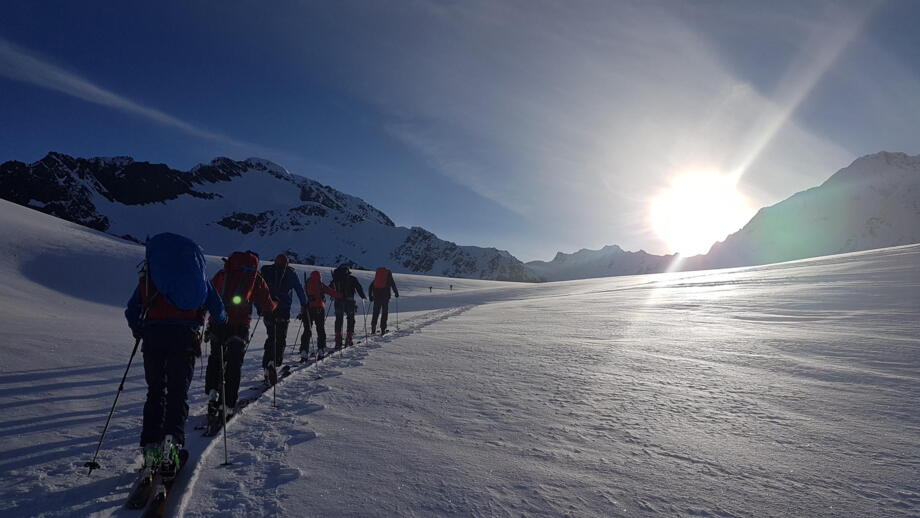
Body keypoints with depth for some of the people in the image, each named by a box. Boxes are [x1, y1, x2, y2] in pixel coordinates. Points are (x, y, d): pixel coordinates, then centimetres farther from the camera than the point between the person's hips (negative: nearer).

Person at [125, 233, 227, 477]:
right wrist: (220, 326, 31)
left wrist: (139, 332, 33)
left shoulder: (148, 275, 20)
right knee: (178, 392, 5)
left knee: (155, 391, 11)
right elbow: (217, 307, 13)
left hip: (153, 332, 1)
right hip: (185, 335, -1)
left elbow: (132, 310, 16)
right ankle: (172, 439, -13)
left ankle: (151, 446, 3)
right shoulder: (197, 274, 17)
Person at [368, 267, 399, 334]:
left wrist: (370, 296, 20)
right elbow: (393, 285, 6)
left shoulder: (376, 278, 19)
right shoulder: (389, 276, 11)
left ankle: (373, 329, 5)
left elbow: (370, 287, 16)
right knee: (384, 312, 4)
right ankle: (383, 329, -1)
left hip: (376, 296, 3)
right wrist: (396, 293, 19)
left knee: (375, 312, 10)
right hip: (385, 296, -3)